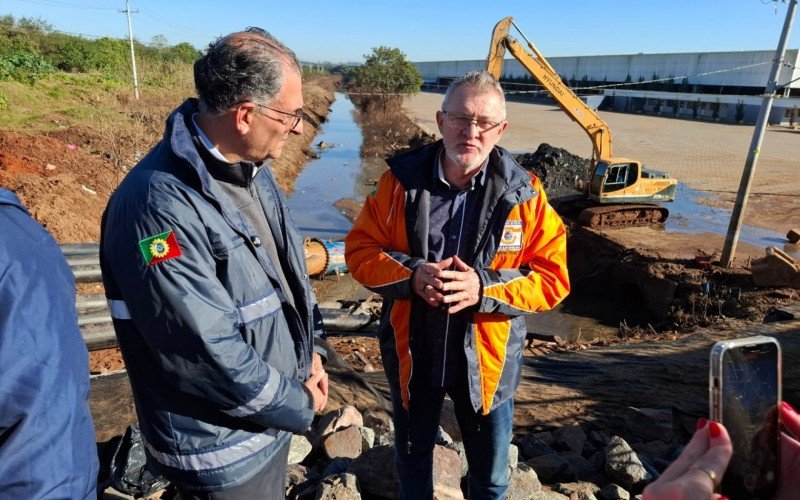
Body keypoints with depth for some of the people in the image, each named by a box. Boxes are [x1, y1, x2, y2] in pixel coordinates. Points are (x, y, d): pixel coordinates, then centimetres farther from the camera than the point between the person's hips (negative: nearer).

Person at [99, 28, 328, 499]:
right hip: (222, 447, -7)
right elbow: (205, 351, -29)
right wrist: (300, 404, -15)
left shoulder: (251, 168, -1)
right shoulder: (159, 205, -29)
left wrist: (311, 347, 1)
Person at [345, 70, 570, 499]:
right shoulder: (401, 179, -10)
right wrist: (412, 275, -25)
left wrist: (485, 288, -27)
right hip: (411, 355, 1)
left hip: (488, 360, 0)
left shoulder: (523, 194, -12)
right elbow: (360, 247, -6)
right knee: (412, 459, 28)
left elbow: (553, 277, -11)